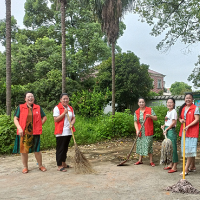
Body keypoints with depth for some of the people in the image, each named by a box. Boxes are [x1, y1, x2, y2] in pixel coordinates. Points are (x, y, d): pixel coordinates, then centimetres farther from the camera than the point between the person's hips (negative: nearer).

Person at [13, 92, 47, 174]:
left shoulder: (38, 108, 9)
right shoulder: (20, 107, 4)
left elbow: (44, 117, 14)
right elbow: (15, 119, 2)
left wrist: (39, 125, 2)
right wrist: (19, 128, -11)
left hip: (35, 132, 1)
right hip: (23, 132, -1)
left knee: (37, 149, 6)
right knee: (23, 150, 5)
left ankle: (40, 166, 20)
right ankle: (25, 167, 19)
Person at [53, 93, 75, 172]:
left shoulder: (70, 108, 13)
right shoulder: (57, 108, -8)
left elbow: (73, 118, 13)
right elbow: (56, 120, -14)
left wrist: (72, 124, -8)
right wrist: (64, 113, -19)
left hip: (68, 132, 7)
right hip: (61, 132, -7)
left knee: (65, 148, 15)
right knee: (60, 149, -2)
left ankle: (63, 163, 28)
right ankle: (59, 166, 3)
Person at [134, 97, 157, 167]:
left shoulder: (150, 110, 1)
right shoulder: (136, 112, 7)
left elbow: (155, 118, -1)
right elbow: (135, 122, 3)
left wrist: (150, 116, -19)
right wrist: (137, 130, -10)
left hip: (148, 132, -3)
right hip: (140, 132, 3)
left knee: (149, 145, -2)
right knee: (140, 145, 10)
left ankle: (151, 161, 8)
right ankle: (140, 160, 23)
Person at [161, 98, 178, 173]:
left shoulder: (173, 111, -10)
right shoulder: (168, 112, 17)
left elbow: (174, 122, -16)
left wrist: (166, 129, -13)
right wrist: (164, 126, 7)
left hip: (171, 131, -9)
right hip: (167, 131, 9)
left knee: (173, 148, -5)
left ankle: (174, 167, 1)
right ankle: (171, 164, 25)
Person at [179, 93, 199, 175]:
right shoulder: (182, 108, 12)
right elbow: (180, 117, 21)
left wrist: (188, 126, -21)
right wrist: (180, 120, -3)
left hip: (192, 131, -7)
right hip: (184, 131, 7)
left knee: (190, 150, -7)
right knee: (187, 149, 13)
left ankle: (186, 169, -8)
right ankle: (192, 166, 26)